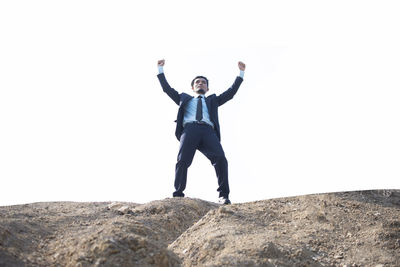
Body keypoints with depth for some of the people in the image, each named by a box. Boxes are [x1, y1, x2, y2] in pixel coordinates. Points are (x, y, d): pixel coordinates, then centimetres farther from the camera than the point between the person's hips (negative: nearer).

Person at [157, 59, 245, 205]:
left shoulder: (213, 100, 37)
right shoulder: (184, 99, 36)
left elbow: (231, 92, 33)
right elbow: (167, 89, 34)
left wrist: (241, 73, 33)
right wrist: (161, 70, 35)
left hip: (208, 131, 0)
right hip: (189, 129, 0)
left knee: (220, 159, -24)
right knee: (183, 161, -22)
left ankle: (223, 195, -23)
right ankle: (178, 195, -20)